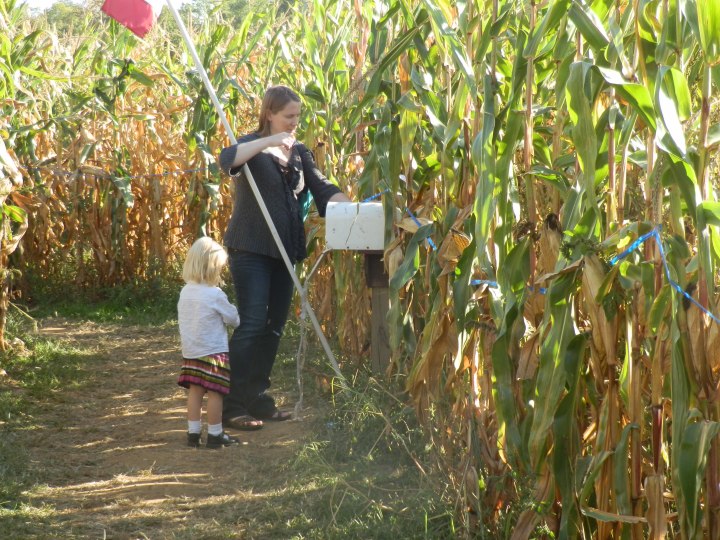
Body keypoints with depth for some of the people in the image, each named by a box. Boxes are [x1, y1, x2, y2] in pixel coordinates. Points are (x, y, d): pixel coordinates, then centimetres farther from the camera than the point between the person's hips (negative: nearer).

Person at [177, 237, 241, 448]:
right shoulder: (215, 294, -16)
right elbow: (233, 319, -6)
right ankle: (215, 435, 5)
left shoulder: (185, 292, 4)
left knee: (195, 390, 11)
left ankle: (193, 432, 13)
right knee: (214, 392, 0)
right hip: (213, 352, -7)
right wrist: (238, 319, 16)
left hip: (190, 352, 7)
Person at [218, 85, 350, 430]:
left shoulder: (300, 153, 14)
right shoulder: (253, 146, -4)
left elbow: (323, 188, 4)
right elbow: (227, 161, -26)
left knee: (274, 327, 9)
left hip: (285, 250, 7)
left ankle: (257, 398, 18)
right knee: (252, 324, -12)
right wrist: (268, 141, -32)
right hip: (250, 249, -7)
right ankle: (231, 405, -10)